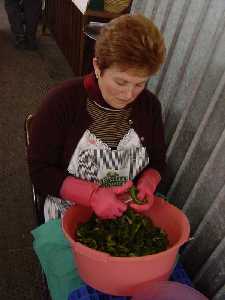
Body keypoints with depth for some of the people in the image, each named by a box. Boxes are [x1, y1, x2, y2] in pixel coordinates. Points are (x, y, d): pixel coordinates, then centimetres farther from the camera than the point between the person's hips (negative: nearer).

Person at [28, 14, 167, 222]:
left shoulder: (150, 105, -5)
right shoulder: (62, 101, -17)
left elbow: (157, 162, 7)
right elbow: (40, 172, -12)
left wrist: (147, 184, -15)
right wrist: (94, 195, -24)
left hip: (126, 214, 2)